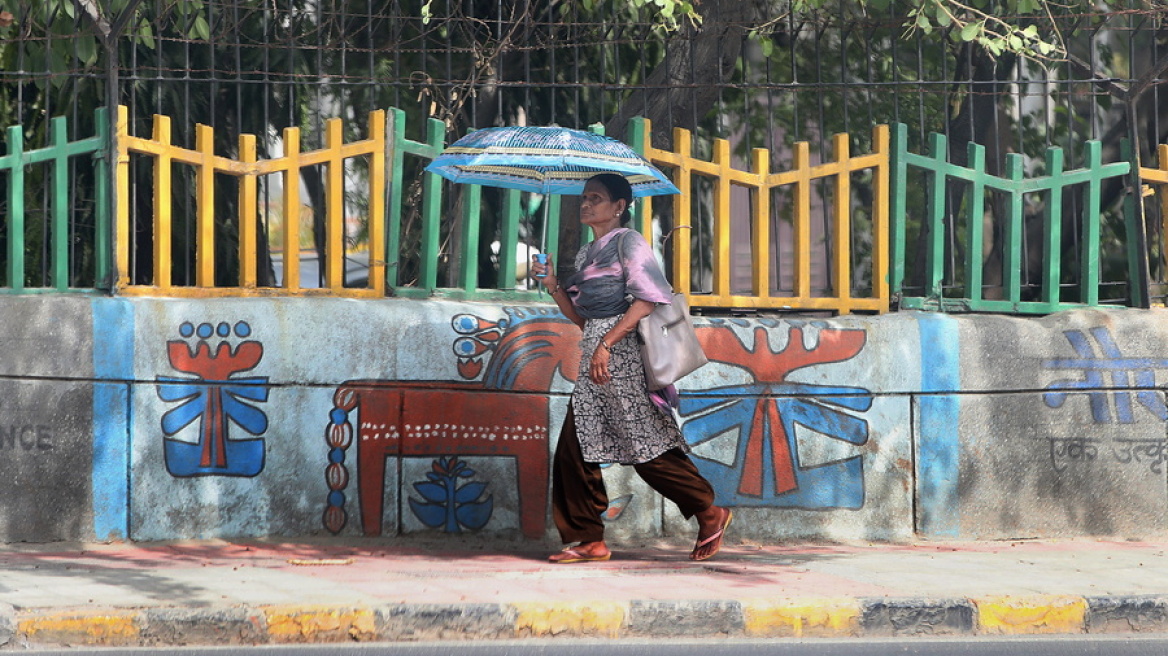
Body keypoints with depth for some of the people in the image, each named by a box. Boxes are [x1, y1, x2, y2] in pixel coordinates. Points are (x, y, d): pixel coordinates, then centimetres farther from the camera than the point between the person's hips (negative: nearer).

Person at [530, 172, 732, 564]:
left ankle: (710, 513, 2)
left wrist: (606, 344, -22)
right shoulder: (587, 254, 22)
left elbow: (646, 299, -15)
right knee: (575, 449, 0)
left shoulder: (628, 242, -3)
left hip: (624, 354, -9)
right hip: (595, 357, 9)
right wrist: (552, 285, 8)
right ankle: (588, 539, 2)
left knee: (647, 445, -9)